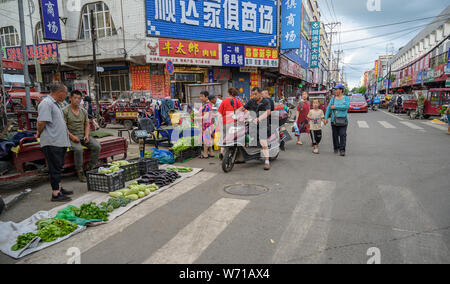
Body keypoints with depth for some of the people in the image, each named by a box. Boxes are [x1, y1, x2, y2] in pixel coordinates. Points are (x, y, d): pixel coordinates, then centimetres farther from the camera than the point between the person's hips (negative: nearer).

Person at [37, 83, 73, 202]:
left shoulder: (56, 104, 19)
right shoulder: (46, 104, -14)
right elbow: (41, 122, -20)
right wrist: (39, 133, -4)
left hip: (60, 142, 10)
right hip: (52, 143, -10)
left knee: (59, 167, 17)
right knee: (55, 168, -4)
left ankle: (59, 188, 28)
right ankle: (55, 194, 3)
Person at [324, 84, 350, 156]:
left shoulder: (346, 98, 3)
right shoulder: (333, 99, 9)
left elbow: (346, 107, -16)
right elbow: (328, 108, 4)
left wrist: (335, 107, -13)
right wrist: (326, 118, -4)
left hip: (343, 120, -2)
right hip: (334, 120, 2)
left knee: (343, 135, -7)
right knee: (335, 135, 4)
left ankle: (342, 150, -5)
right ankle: (336, 148, 18)